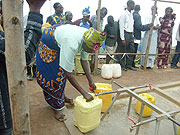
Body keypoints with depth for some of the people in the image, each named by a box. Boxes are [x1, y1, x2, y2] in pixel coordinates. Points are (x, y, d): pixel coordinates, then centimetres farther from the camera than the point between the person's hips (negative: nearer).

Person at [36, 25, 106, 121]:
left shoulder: (88, 40, -22)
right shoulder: (72, 45, -45)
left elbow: (84, 60, -10)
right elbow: (68, 73, -39)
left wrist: (90, 81, -13)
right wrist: (84, 93, -36)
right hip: (48, 44, -7)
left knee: (61, 72, 15)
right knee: (52, 75, -5)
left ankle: (61, 96, 35)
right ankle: (56, 107, 9)